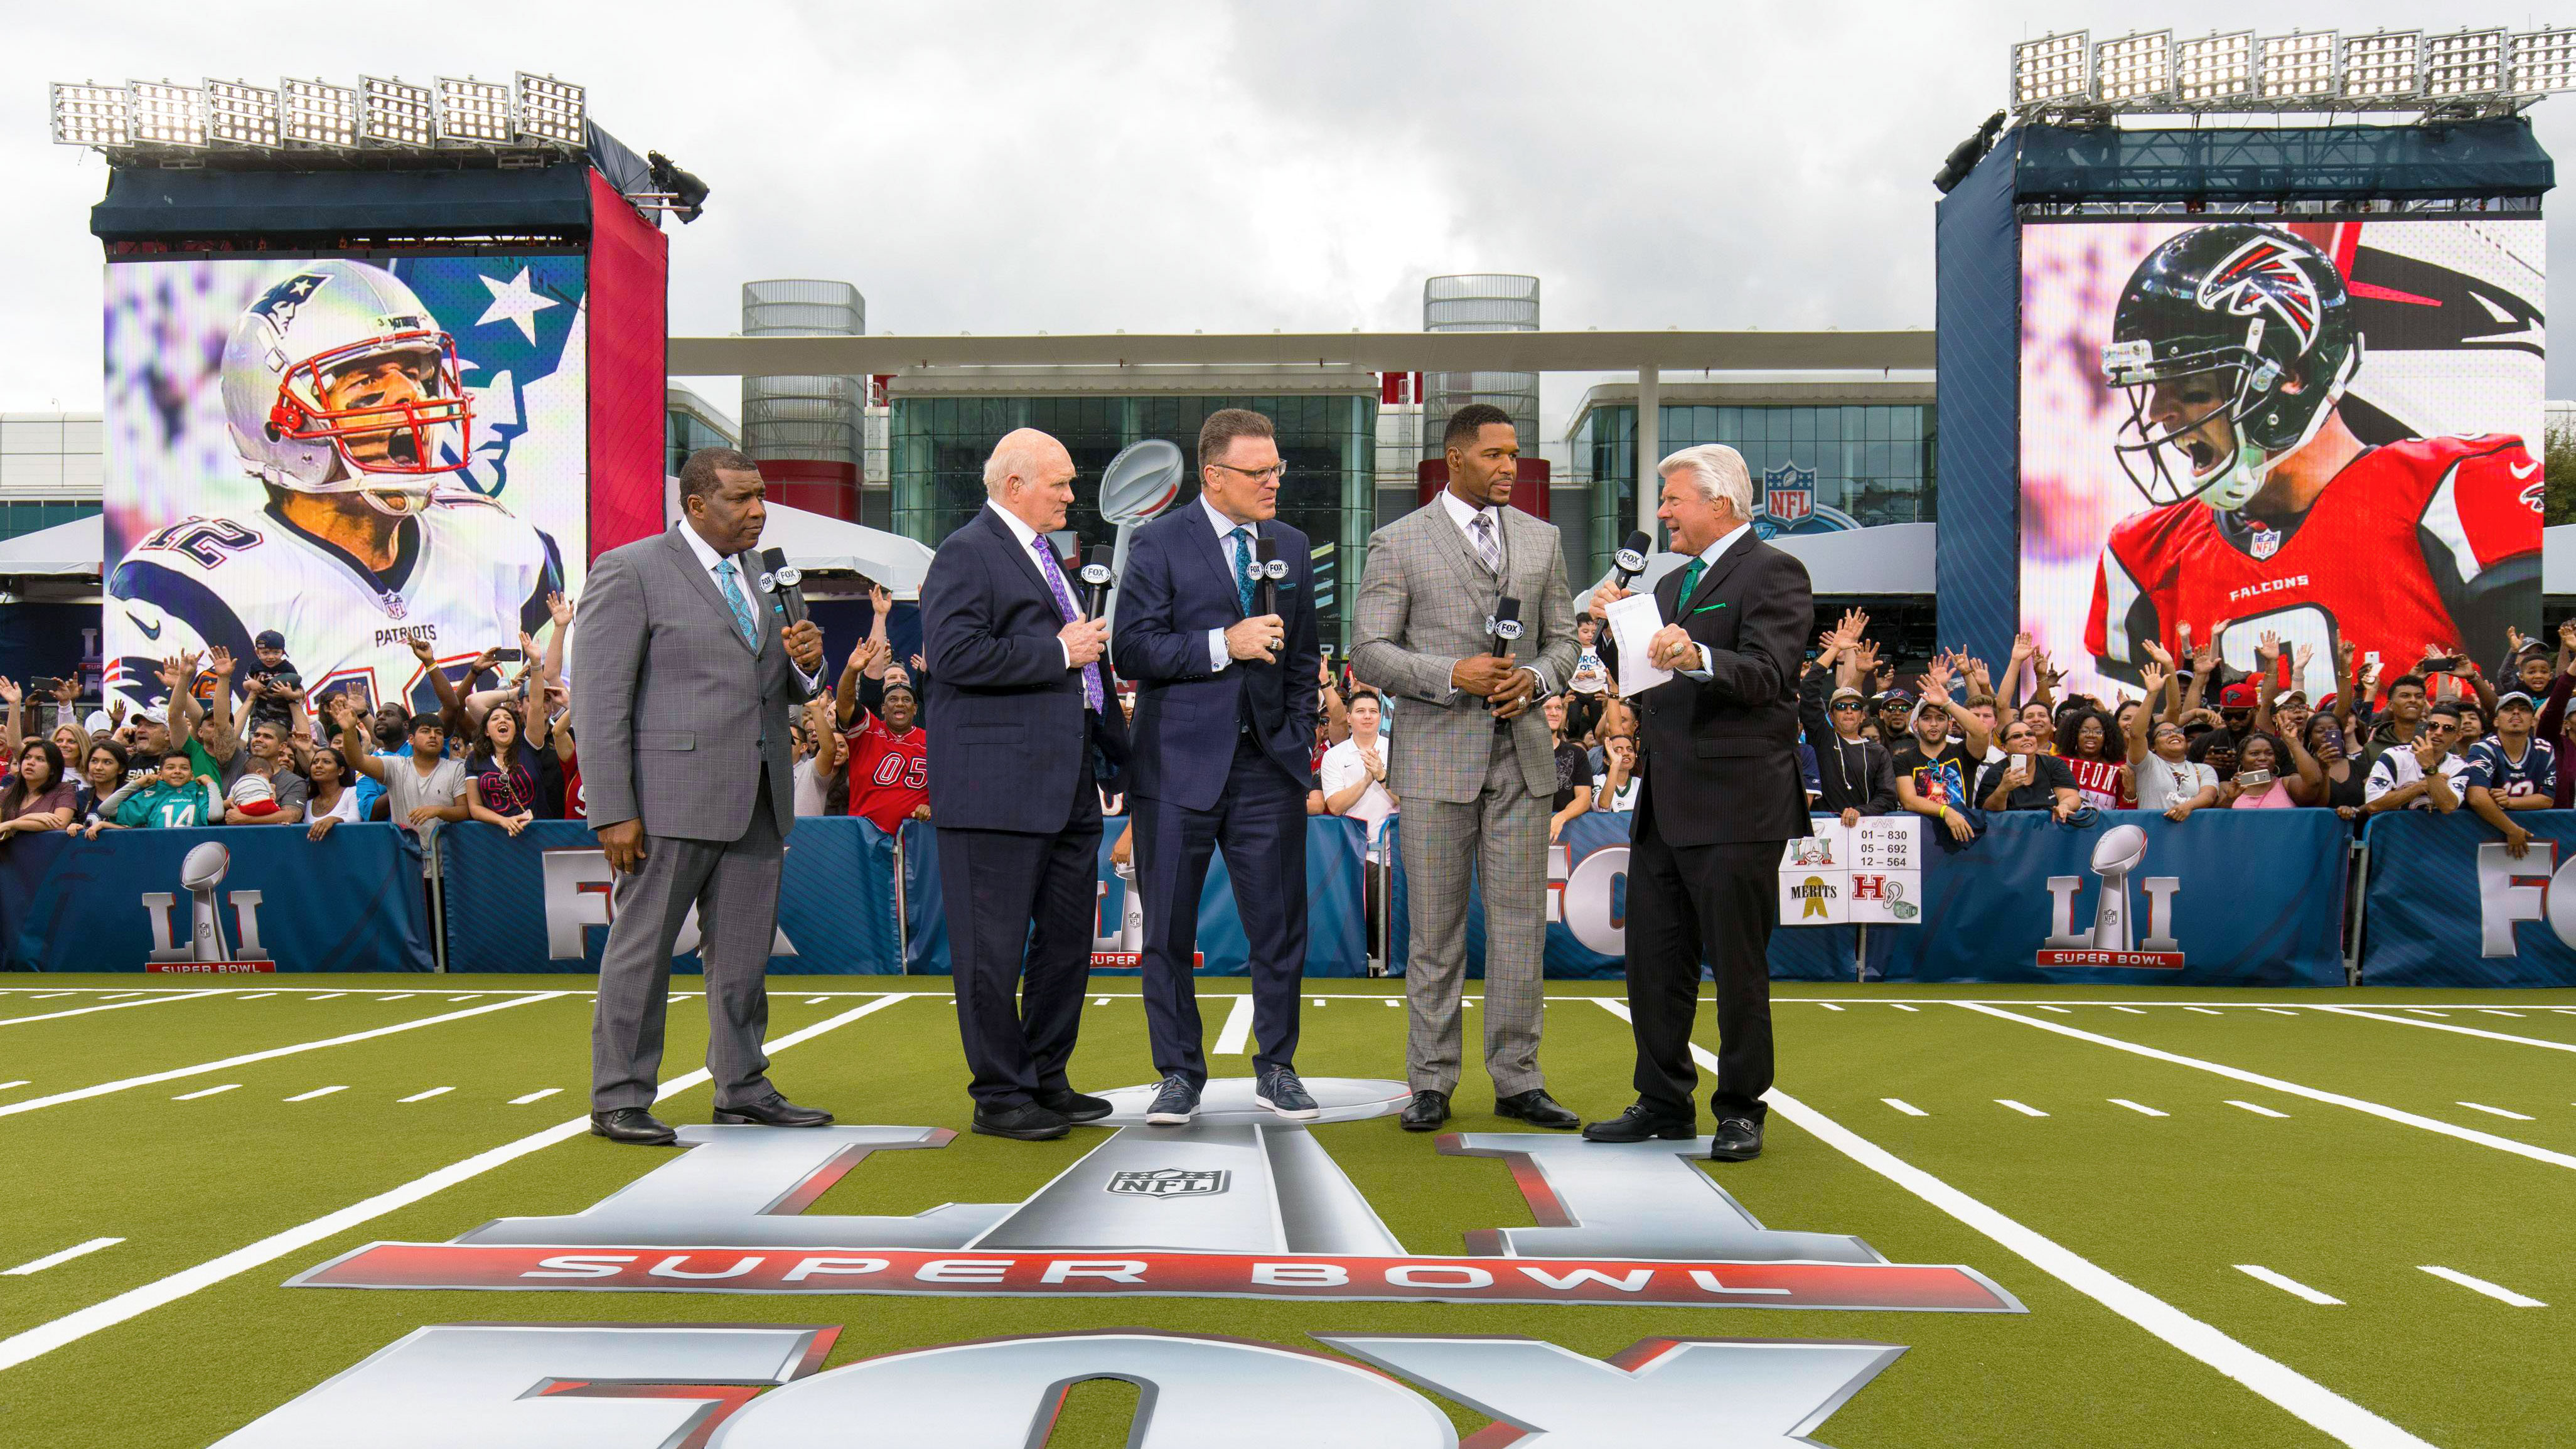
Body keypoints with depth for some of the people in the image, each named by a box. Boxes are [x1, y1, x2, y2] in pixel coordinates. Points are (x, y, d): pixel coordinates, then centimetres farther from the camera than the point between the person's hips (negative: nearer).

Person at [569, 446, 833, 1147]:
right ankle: (619, 1099, 12)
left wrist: (806, 662, -3)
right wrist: (613, 812, -15)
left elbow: (787, 688, 22)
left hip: (757, 799, 7)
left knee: (744, 951, 12)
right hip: (670, 798, -6)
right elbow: (598, 699, -9)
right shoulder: (630, 571, -5)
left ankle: (743, 1090, 23)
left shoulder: (764, 573, 16)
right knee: (641, 949, 1)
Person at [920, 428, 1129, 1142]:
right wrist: (1058, 652, -16)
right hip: (999, 785, -9)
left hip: (1068, 784, 9)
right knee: (994, 949, -1)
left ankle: (1046, 1081, 25)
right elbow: (954, 654, -22)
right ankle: (999, 1097, 9)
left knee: (1068, 937, 13)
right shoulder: (967, 553, -8)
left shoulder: (1042, 555, 21)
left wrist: (1117, 747, 24)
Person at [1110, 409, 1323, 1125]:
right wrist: (1224, 644, -17)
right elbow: (1132, 649, -10)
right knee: (1169, 931, 4)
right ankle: (1179, 1075, 17)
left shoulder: (1292, 547, 13)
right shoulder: (1159, 543, -2)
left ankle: (1276, 1068, 20)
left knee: (1280, 926, 5)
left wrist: (1301, 738, 9)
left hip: (1268, 768, 3)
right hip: (1180, 766, -3)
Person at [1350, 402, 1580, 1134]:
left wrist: (1534, 678, -7)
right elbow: (1369, 653, -4)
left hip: (1522, 754, 3)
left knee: (1519, 921, 5)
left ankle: (1517, 1080, 14)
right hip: (1437, 755, -3)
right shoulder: (1399, 544, 0)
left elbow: (1564, 640, 15)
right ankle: (1431, 1084, 12)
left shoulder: (1542, 539, 12)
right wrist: (1452, 675, -17)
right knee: (1435, 929, 3)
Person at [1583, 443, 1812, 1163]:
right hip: (1664, 806, 8)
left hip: (1735, 807, -8)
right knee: (1653, 961, 11)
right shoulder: (1671, 584, 19)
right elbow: (1640, 680, 21)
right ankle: (1665, 1104, 23)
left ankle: (1740, 1111, 15)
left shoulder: (1772, 573, -7)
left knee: (1737, 966, 2)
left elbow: (1767, 675, -22)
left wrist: (1699, 658, -39)